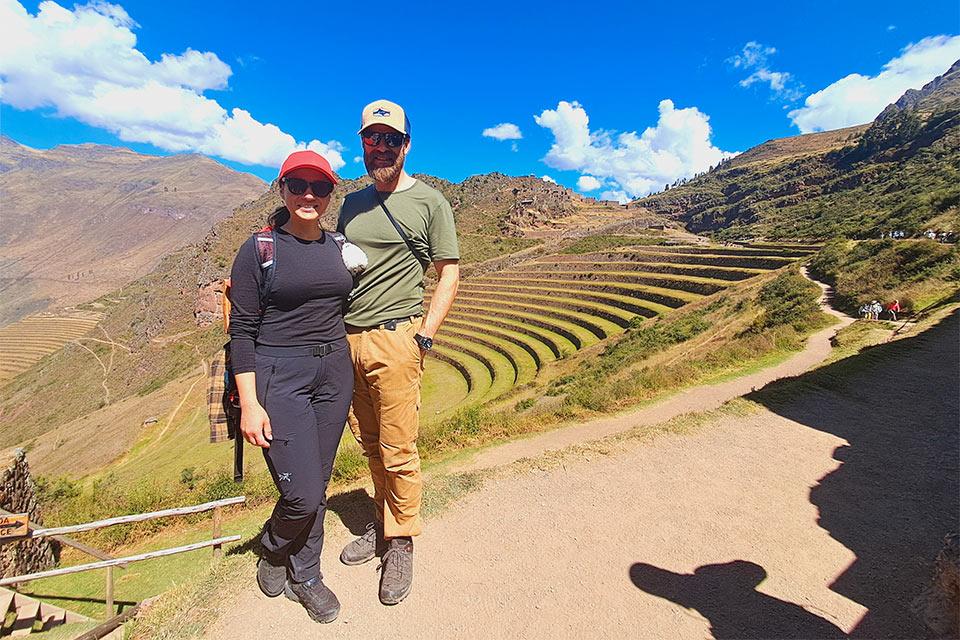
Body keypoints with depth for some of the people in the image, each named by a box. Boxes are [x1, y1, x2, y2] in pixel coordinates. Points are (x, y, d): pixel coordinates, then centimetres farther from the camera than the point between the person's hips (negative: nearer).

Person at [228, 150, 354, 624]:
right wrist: (249, 403, -11)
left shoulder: (338, 246, 9)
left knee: (317, 488, 13)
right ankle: (273, 550, 32)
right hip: (279, 376, -4)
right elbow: (241, 330, -7)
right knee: (302, 493, -4)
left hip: (334, 372, 5)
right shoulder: (259, 248, -5)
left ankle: (304, 576, 37)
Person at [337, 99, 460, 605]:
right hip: (347, 338, 6)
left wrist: (424, 336, -10)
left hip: (393, 339, -5)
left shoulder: (429, 201, 0)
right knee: (369, 444, 15)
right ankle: (381, 524, 34)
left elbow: (449, 273, -2)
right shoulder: (352, 203, 16)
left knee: (397, 449, 0)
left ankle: (401, 542, 21)